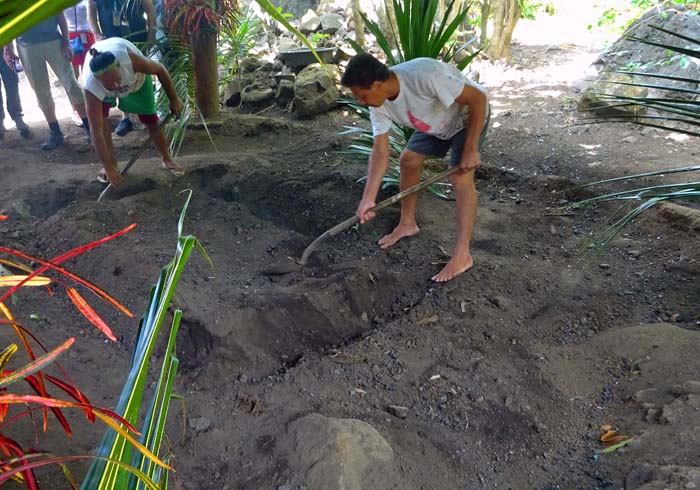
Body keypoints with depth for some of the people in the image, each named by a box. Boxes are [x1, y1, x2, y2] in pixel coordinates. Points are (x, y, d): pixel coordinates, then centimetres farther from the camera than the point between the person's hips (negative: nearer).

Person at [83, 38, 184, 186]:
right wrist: (109, 168, -39)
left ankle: (167, 159, 20)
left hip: (136, 76, 0)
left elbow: (160, 70, -25)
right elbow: (97, 132, -39)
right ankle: (112, 164, -2)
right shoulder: (91, 88, -42)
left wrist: (174, 99, -16)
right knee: (100, 117, -19)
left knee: (150, 118, 0)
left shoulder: (129, 60, -46)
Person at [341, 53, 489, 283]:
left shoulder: (424, 75, -40)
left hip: (470, 115, -7)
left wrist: (470, 150, -29)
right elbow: (380, 151, -15)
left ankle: (462, 255, -12)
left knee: (460, 178, -18)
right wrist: (368, 199, -21)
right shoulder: (379, 104, -17)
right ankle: (407, 224, 26)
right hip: (437, 121, 7)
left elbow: (479, 99, -32)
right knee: (408, 160, 8)